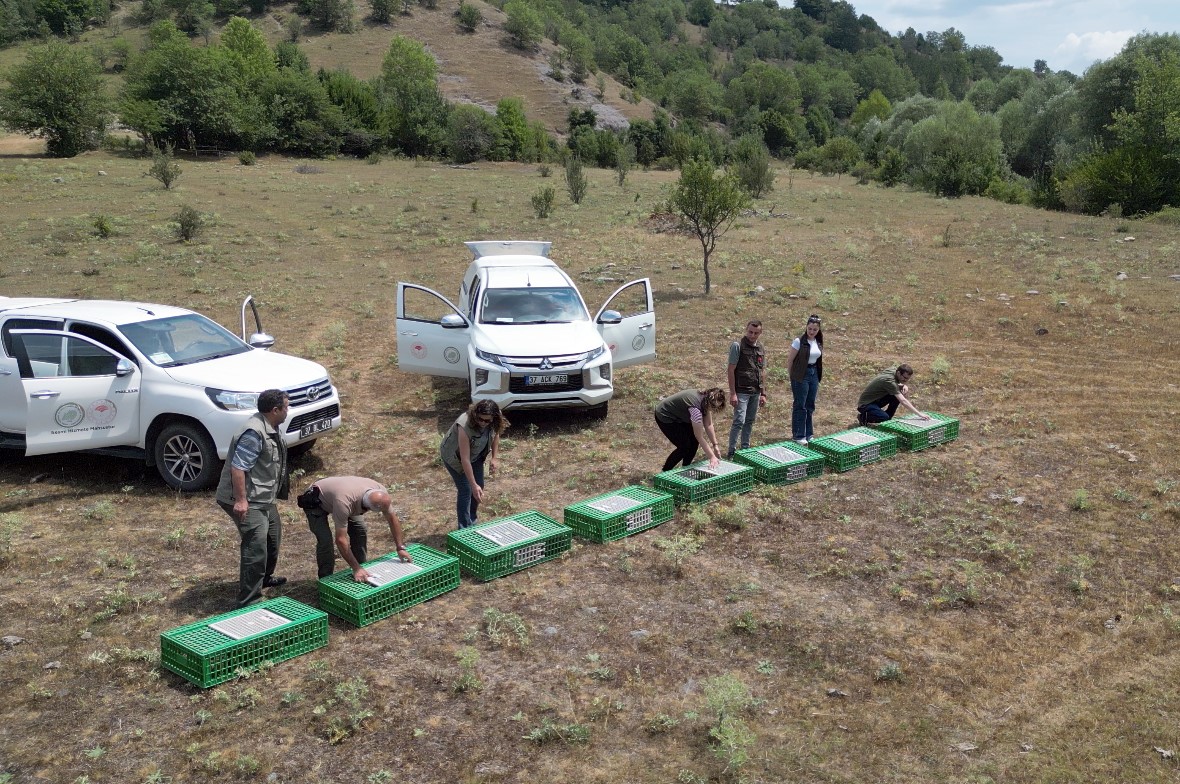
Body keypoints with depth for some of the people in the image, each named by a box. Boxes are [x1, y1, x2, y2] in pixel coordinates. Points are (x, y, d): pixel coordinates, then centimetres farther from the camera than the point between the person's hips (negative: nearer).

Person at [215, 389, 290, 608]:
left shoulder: (270, 428, 9)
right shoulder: (254, 433, -24)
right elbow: (237, 467, -27)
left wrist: (273, 495, 28)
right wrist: (240, 500, -28)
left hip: (265, 498, 11)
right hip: (249, 501, -11)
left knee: (273, 538, 25)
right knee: (255, 547, -13)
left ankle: (264, 579, 46)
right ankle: (248, 599, -8)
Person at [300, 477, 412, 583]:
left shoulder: (380, 493, -27)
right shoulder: (344, 503, -45)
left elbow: (392, 518, -10)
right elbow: (341, 540, -40)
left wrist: (401, 548, -11)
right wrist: (356, 569, -37)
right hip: (315, 502, -6)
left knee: (360, 532, -3)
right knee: (325, 540, -21)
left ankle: (362, 573, 13)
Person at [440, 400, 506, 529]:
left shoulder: (494, 422, -25)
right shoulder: (465, 426, -42)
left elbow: (495, 434, 1)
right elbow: (465, 460, -39)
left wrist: (493, 458, -6)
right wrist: (474, 485, -38)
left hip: (475, 455, 6)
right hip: (455, 457, -6)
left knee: (479, 487, 8)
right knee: (466, 490, -10)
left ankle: (472, 522, 27)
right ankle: (465, 529, 1)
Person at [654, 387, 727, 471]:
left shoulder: (706, 400, -12)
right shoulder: (695, 407, -37)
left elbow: (708, 425, -3)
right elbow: (699, 437, -31)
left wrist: (715, 446, -6)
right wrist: (712, 457, -28)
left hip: (678, 415, 9)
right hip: (665, 417, -9)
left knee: (694, 440, -1)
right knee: (685, 446, -12)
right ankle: (665, 472, 2)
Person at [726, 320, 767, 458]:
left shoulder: (761, 349, 11)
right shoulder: (738, 346, -9)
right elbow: (731, 370, -11)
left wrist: (763, 393, 14)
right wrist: (732, 393, -15)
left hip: (756, 392, 6)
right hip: (741, 392, -6)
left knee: (750, 421, 13)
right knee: (739, 421, -10)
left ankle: (745, 448, 24)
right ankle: (731, 452, -2)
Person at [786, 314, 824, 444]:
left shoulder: (818, 342, 6)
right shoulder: (799, 341, -14)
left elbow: (818, 360, 15)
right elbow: (790, 360, -10)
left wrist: (819, 378, 14)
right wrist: (793, 376, -5)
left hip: (814, 374, 6)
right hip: (801, 376, -6)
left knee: (810, 406, 13)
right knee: (800, 406, -1)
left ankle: (808, 434, 22)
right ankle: (798, 436, 6)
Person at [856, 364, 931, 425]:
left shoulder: (893, 370, -5)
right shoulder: (889, 381, -30)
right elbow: (903, 401, -33)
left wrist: (904, 386, -8)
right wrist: (919, 414, -34)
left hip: (877, 399, 9)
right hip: (866, 404, -9)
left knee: (902, 391, -5)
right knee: (885, 418, -33)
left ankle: (888, 418, 5)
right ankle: (863, 417, -5)